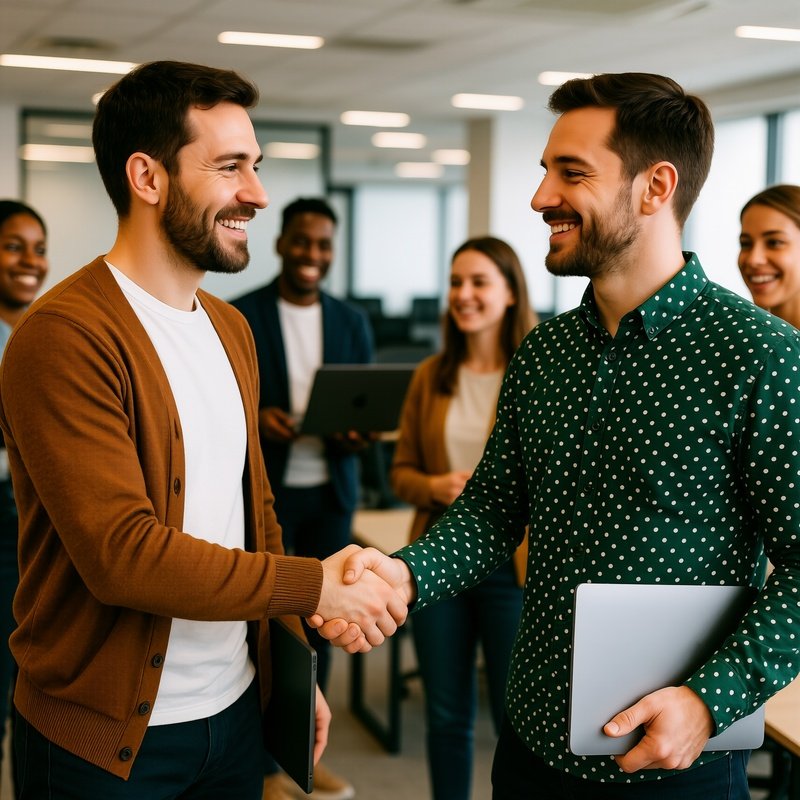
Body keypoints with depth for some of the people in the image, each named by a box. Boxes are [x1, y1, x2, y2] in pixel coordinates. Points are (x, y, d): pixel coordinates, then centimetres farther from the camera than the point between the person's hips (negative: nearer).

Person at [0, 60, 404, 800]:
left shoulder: (231, 328, 10)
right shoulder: (64, 336, -18)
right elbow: (122, 553, -24)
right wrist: (315, 586, -19)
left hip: (234, 709, 7)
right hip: (108, 739, -7)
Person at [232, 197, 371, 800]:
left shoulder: (352, 322, 9)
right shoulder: (239, 316, -4)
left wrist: (359, 431, -11)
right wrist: (256, 418, -22)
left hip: (331, 491, 4)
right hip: (265, 492, -4)